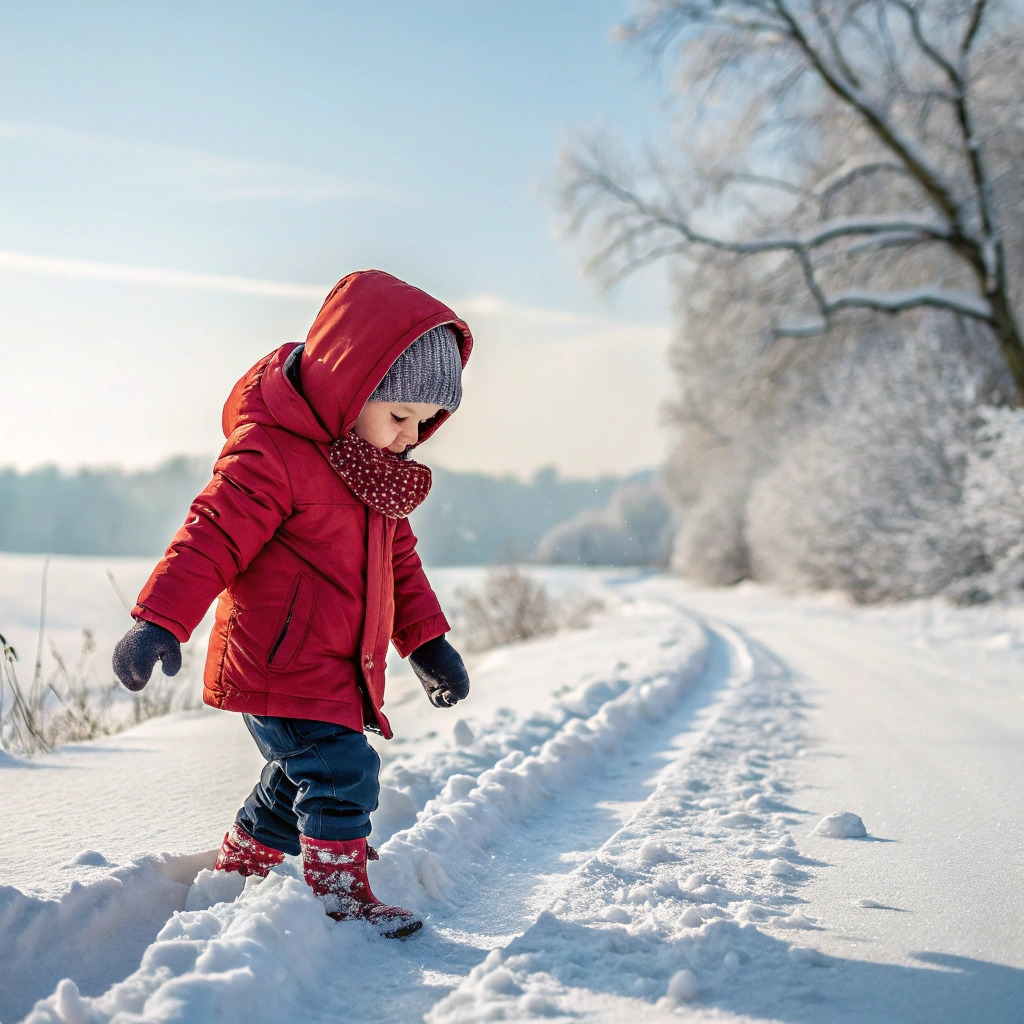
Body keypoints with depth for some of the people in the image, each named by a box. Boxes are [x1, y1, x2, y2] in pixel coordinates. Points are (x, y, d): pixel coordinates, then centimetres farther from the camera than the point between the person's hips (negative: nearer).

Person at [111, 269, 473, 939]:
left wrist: (427, 641, 20)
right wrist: (161, 619, -34)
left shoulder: (372, 467, 12)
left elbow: (397, 557, 21)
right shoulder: (273, 451, -18)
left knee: (302, 775, 20)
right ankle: (342, 897, 3)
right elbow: (214, 532, -24)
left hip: (332, 669, 10)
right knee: (340, 768, -13)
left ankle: (240, 867, 39)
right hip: (281, 662, -9)